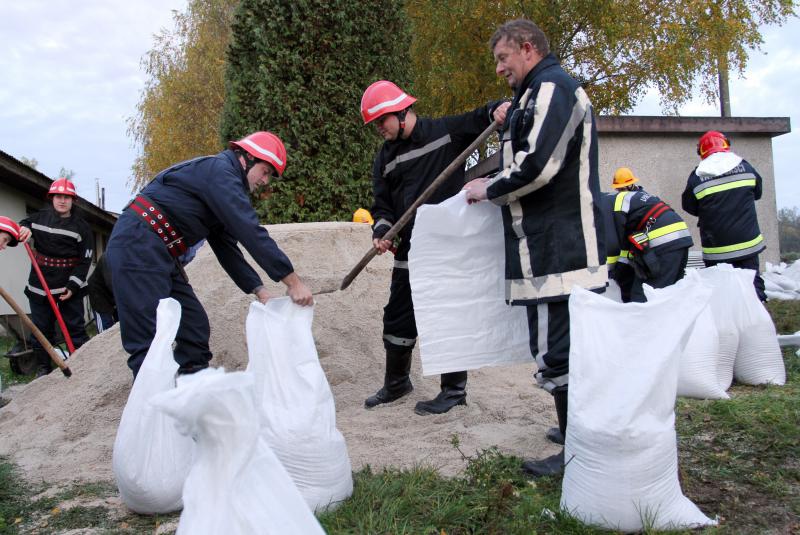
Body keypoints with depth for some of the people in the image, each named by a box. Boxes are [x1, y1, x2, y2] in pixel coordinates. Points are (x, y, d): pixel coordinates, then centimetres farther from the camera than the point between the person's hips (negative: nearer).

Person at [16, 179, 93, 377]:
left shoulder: (81, 226, -2)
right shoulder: (39, 217, 6)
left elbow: (85, 260, -5)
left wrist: (72, 286, -14)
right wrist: (22, 229, -5)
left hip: (69, 285, -3)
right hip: (40, 284, 3)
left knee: (75, 328, -1)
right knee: (41, 329, 8)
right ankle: (43, 368, 18)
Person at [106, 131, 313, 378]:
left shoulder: (222, 184, 20)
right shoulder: (219, 169, -11)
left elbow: (226, 247, 18)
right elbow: (250, 231, -20)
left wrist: (258, 289, 7)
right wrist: (293, 281, -19)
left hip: (159, 255, 11)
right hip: (137, 247, -11)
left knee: (195, 327, 10)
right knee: (152, 341, -13)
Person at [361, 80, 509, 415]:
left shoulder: (446, 132, -3)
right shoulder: (385, 158, 12)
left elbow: (480, 120, 2)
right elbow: (383, 205, 12)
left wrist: (497, 110, -21)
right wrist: (381, 231, -7)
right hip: (409, 252, 6)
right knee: (398, 319, 13)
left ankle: (454, 390, 16)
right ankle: (396, 383, 33)